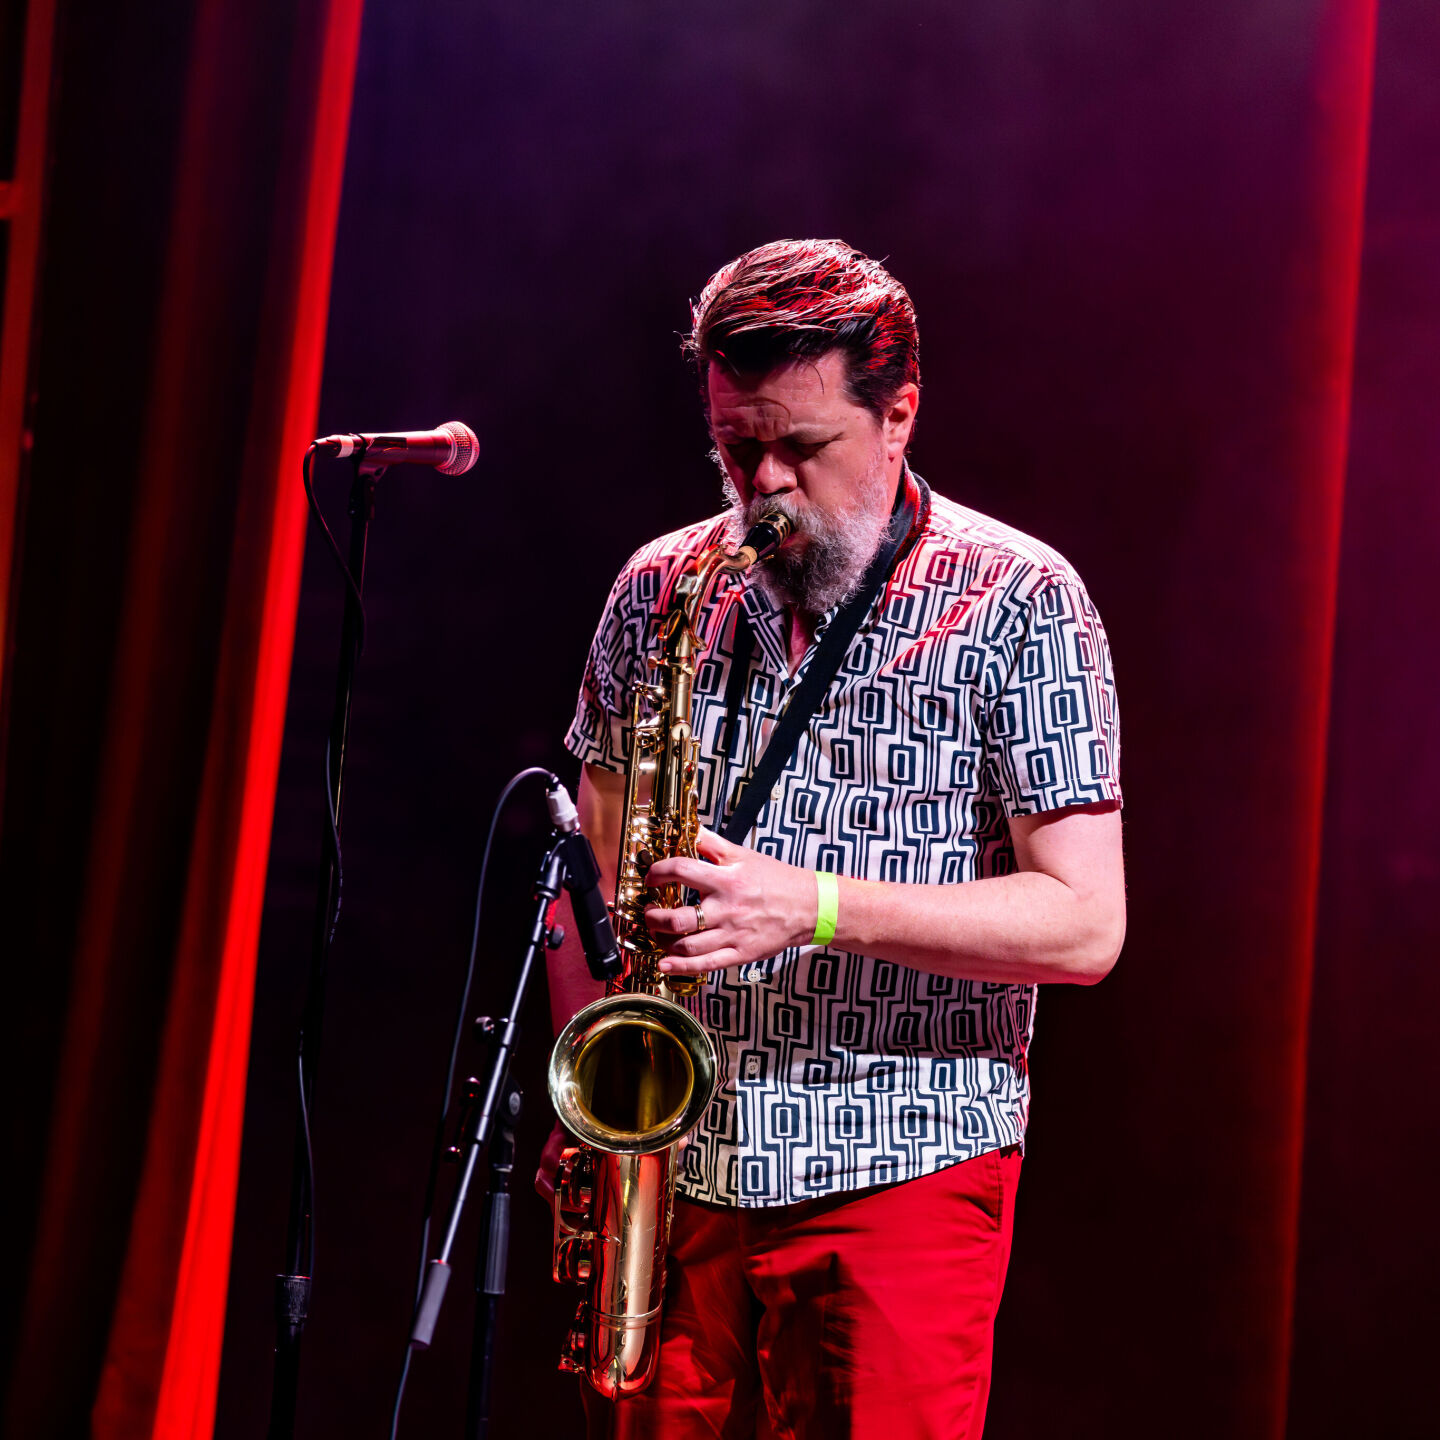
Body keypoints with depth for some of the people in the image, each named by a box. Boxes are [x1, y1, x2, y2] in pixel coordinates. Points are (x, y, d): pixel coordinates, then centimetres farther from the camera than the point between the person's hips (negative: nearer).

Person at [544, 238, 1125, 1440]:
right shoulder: (659, 591, 9)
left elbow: (1085, 925, -9)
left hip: (905, 1173, -3)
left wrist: (813, 907, -19)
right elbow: (593, 874, 16)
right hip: (674, 1171, 4)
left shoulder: (1020, 605, -4)